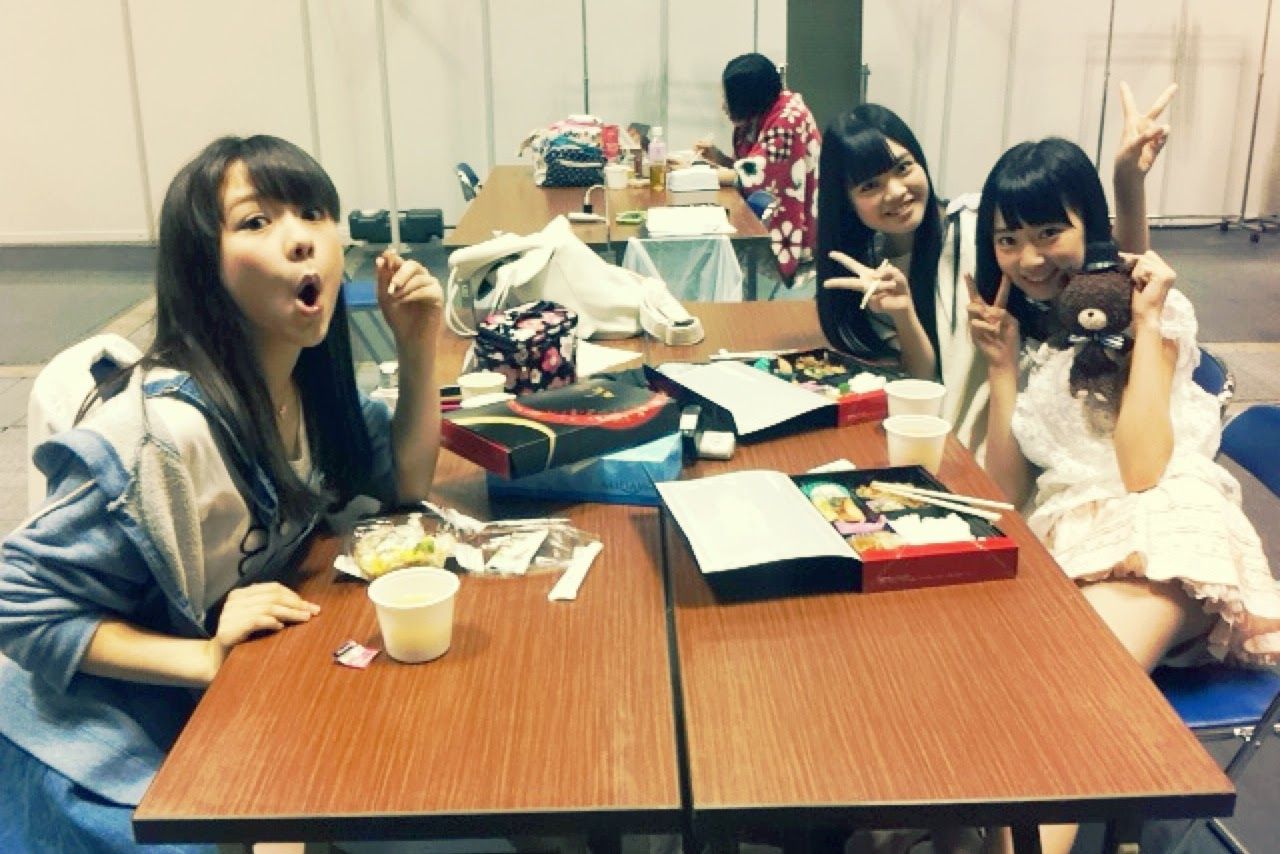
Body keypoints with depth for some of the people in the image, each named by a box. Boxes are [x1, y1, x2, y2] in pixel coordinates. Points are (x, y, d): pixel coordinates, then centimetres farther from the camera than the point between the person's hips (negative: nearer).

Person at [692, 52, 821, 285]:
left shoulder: (789, 118, -19)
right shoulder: (758, 116, 7)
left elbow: (757, 177, -21)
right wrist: (717, 156, -3)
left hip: (789, 228, -8)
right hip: (764, 215, 8)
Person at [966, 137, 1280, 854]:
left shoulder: (1158, 310, 6)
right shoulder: (1023, 328, 19)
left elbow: (1143, 471, -11)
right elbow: (1007, 490, 10)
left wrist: (1146, 321, -6)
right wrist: (1002, 363, 6)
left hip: (1159, 530, -5)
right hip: (1064, 539, 5)